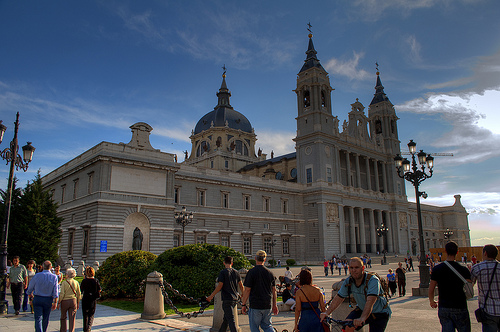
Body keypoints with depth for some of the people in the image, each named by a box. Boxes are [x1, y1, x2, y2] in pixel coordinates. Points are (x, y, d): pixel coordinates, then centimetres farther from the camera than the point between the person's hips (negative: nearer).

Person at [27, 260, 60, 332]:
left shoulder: (37, 275, -8)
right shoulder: (54, 277, -7)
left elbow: (30, 288, 4)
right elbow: (55, 292, -8)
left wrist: (30, 294, 25)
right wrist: (55, 302, -2)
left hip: (37, 299, -1)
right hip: (48, 300, 1)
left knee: (38, 319, 0)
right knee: (46, 318, 17)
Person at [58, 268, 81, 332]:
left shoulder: (64, 283, -10)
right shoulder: (76, 283, 1)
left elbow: (62, 294, -12)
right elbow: (79, 294, 5)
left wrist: (58, 303, -1)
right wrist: (78, 303, 15)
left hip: (65, 301, -2)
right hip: (73, 301, 2)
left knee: (63, 317, 18)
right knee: (72, 318, 6)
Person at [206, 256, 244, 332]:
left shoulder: (223, 272, -9)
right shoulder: (236, 272, 7)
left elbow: (220, 286, -13)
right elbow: (241, 285, 10)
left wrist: (211, 296, -5)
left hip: (227, 299, -6)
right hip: (235, 298, 6)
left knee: (231, 320, -5)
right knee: (226, 318, 18)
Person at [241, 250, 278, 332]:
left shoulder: (251, 272, -9)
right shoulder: (270, 273, 5)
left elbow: (247, 290, -10)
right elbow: (274, 290, 9)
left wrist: (243, 304, -1)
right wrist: (275, 305, 18)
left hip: (255, 305, -5)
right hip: (268, 305, 5)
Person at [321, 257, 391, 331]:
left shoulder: (373, 280, -30)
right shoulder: (348, 282, -13)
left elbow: (370, 301, -43)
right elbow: (338, 298, -11)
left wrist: (362, 318, -58)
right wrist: (327, 312, -24)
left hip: (380, 313, -3)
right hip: (362, 309, 3)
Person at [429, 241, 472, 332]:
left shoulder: (437, 269, -2)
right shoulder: (463, 270, -7)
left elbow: (431, 289, 3)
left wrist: (432, 301, 20)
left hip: (443, 308, 2)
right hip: (459, 308, -2)